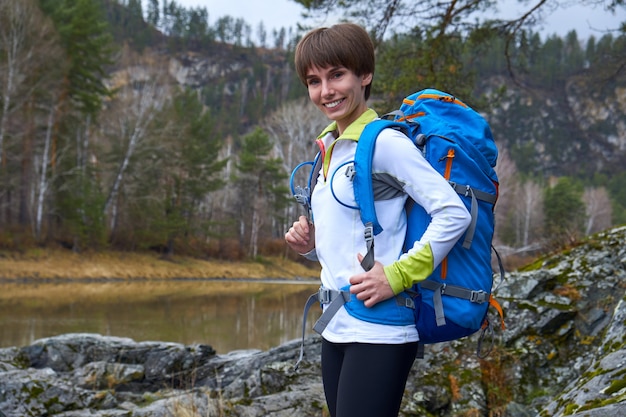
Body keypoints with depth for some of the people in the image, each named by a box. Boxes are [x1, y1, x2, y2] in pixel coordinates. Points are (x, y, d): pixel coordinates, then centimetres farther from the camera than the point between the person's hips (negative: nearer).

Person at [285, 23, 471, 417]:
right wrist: (310, 243, 4)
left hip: (378, 332, -8)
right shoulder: (329, 146, 14)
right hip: (336, 330, 9)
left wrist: (397, 276, -19)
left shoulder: (385, 142, -11)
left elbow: (454, 213, -17)